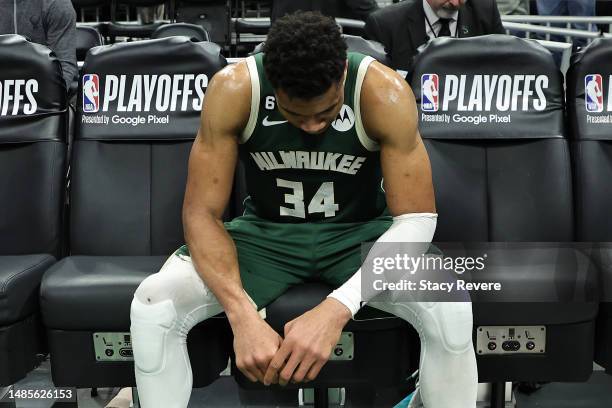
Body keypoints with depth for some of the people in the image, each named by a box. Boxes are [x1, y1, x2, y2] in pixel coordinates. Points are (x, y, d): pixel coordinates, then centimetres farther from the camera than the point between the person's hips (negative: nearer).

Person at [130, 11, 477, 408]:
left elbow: (416, 219, -24)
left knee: (451, 308, -29)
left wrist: (337, 308, -39)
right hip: (266, 233, 1)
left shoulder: (384, 93, -24)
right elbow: (201, 213, -20)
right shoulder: (234, 90, -22)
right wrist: (243, 315, -36)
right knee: (153, 304, -24)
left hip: (361, 232, 0)